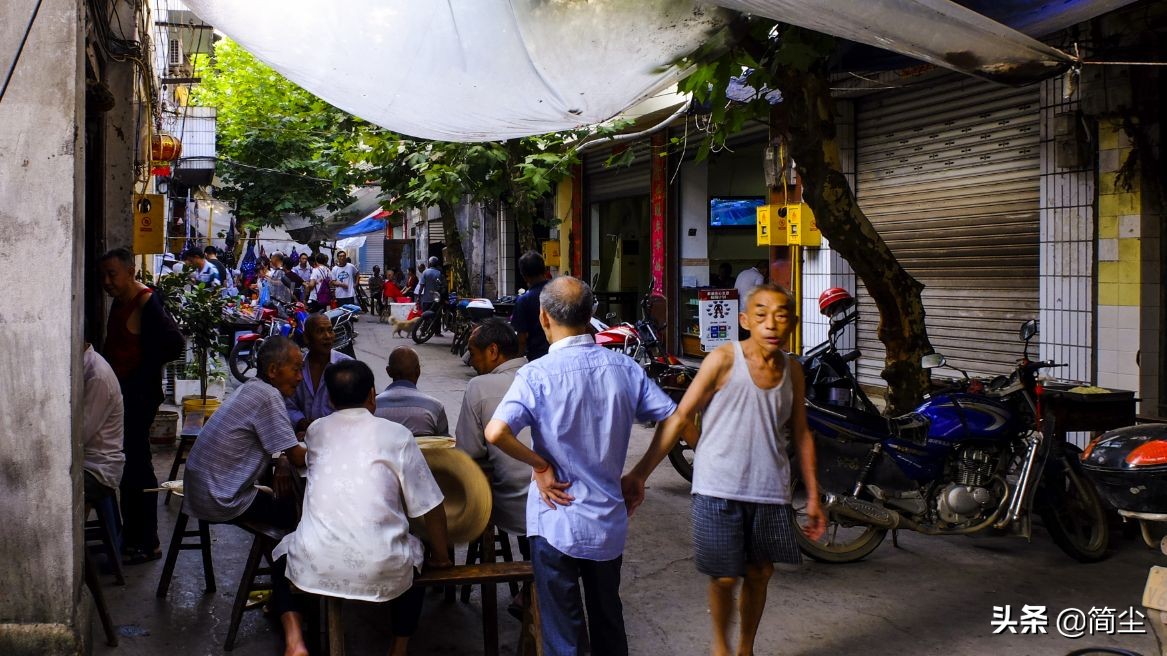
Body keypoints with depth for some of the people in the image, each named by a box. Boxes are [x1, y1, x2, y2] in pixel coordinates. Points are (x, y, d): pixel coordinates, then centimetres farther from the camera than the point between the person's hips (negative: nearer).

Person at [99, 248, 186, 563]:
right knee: (127, 465, 15)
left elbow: (175, 343, -24)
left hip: (139, 395, -9)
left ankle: (147, 543, 3)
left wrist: (144, 369, -15)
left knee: (136, 466, -5)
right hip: (121, 393, 9)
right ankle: (131, 535, 26)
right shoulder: (119, 302, 12)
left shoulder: (146, 303, -16)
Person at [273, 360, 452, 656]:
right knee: (415, 556, 32)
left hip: (314, 568, 2)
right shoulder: (397, 434, 2)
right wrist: (441, 557, 20)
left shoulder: (316, 431, 11)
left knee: (284, 551, 36)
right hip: (381, 572, -2)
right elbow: (430, 507, 4)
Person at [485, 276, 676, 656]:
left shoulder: (538, 374, -16)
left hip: (557, 521, -4)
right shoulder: (624, 368, -4)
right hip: (609, 521, 4)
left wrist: (540, 465, -15)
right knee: (609, 623, 23)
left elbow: (496, 432, -31)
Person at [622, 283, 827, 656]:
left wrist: (813, 496, 13)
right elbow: (680, 419, -11)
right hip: (719, 490, -4)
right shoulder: (724, 360, -11)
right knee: (725, 579, 2)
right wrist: (639, 475, -15)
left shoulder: (792, 370, 4)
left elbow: (800, 434, 14)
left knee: (760, 574, 14)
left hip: (770, 492, 5)